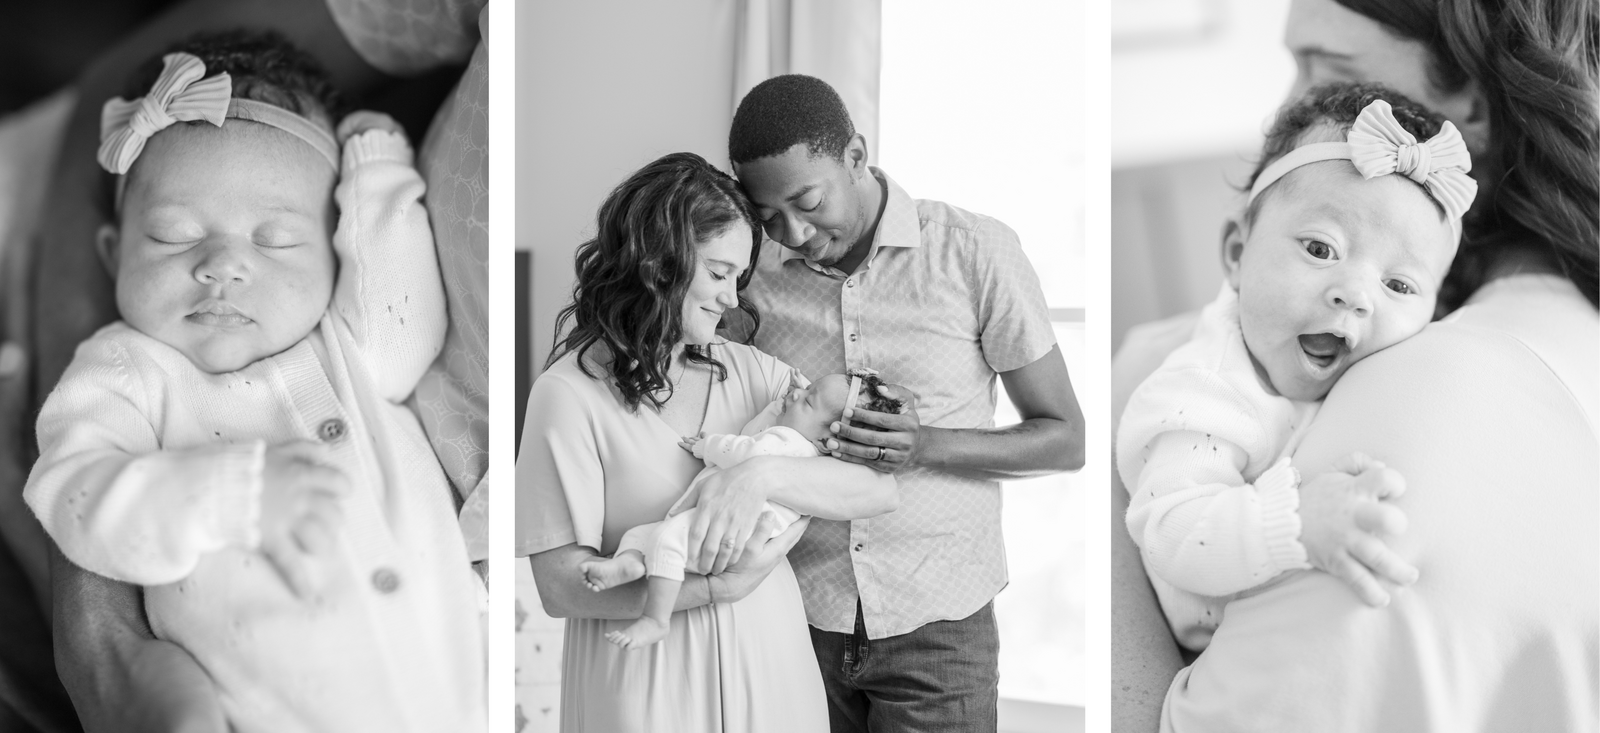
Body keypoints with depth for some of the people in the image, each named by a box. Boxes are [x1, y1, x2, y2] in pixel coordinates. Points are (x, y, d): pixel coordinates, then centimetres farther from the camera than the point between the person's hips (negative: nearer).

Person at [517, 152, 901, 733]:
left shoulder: (749, 369, 3)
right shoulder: (571, 392, -9)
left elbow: (881, 491, -5)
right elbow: (561, 587, -14)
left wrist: (762, 475, -22)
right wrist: (717, 585, -24)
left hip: (770, 666, 4)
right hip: (648, 686, -4)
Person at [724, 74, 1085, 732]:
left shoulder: (975, 252, -8)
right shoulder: (751, 274, -1)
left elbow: (1065, 439, -3)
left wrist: (927, 445, -19)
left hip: (935, 628, -2)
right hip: (797, 620, 2)